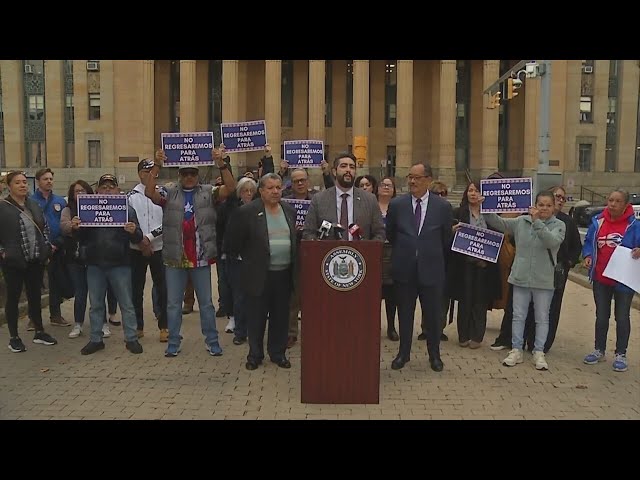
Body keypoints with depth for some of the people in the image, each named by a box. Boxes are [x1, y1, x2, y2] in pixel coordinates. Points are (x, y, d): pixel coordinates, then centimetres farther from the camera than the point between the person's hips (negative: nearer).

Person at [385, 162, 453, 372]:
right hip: (404, 268, 1)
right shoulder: (396, 205, -1)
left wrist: (435, 258, 12)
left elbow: (446, 239, 8)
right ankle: (403, 353, 25)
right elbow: (390, 234, 12)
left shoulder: (443, 207, -2)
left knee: (433, 314, 9)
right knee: (404, 314, 11)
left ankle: (434, 354, 25)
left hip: (431, 269, -1)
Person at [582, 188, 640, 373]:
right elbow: (588, 242, 10)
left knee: (622, 318, 7)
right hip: (601, 279, 3)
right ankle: (599, 351, 29)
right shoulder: (597, 221, 0)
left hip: (624, 281, -3)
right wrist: (588, 255, -7)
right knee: (601, 316, 14)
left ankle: (621, 355, 22)